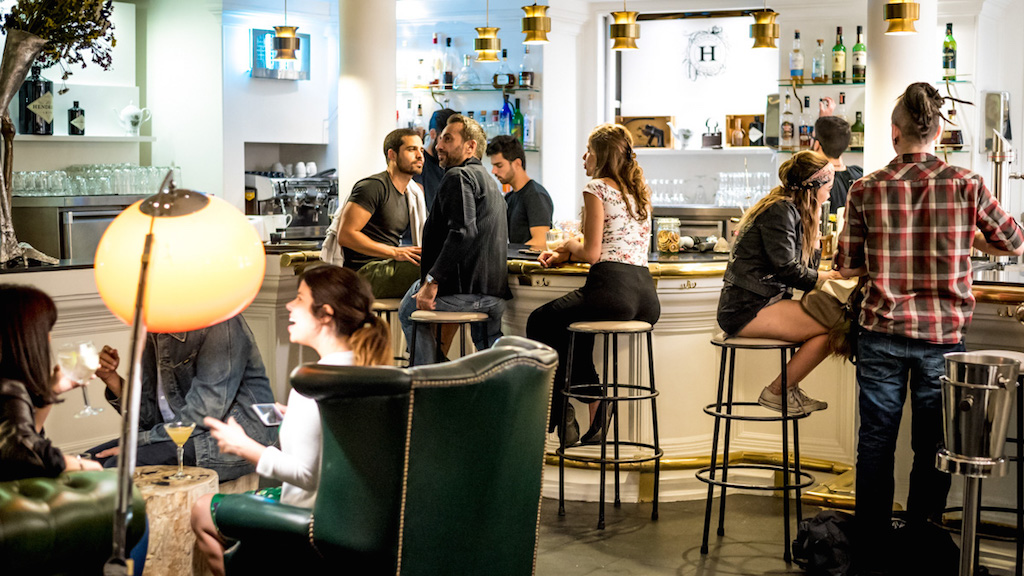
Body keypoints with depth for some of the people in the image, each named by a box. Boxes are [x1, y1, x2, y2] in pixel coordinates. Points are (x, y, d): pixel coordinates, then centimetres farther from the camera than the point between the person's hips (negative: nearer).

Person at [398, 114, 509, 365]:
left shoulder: (459, 176, -11)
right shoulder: (488, 180, 21)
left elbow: (462, 232, -24)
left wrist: (432, 282, -23)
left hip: (464, 289, -8)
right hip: (495, 293, 8)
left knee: (409, 311, 18)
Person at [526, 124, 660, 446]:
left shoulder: (597, 188, -3)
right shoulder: (641, 192, 21)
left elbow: (592, 253, -9)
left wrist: (569, 247, 13)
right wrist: (567, 255, 24)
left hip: (611, 289, -8)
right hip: (647, 299, 8)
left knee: (540, 323, 18)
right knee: (572, 325, 32)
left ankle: (560, 418, 19)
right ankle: (597, 412, 23)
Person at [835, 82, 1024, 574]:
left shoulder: (867, 190, -6)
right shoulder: (965, 185, -6)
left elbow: (847, 266, 1)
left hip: (882, 332, 0)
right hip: (942, 334, 0)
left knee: (876, 441, 10)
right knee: (932, 446, 11)